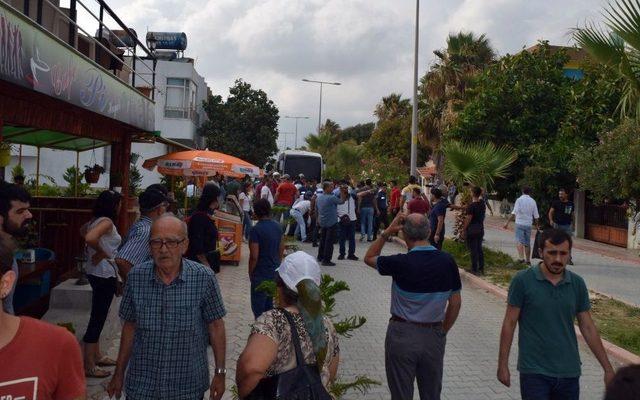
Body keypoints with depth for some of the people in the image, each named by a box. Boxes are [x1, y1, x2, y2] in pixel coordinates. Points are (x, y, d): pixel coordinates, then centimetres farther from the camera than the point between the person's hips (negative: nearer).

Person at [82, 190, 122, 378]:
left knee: (98, 316, 19)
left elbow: (84, 231, 27)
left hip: (97, 273, 10)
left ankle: (97, 356, 31)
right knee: (98, 318, -3)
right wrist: (101, 252, -18)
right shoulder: (106, 222, -19)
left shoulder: (95, 220, 8)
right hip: (104, 274, -10)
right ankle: (89, 365, 3)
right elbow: (90, 238, -35)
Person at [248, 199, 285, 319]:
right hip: (275, 272, 7)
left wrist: (250, 273, -5)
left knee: (258, 307, 4)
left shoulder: (256, 229, -19)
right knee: (270, 305, 17)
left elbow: (254, 256, -19)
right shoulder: (277, 226, 2)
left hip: (261, 274, -7)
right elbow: (282, 248, 12)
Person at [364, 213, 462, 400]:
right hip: (434, 335, 3)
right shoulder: (447, 261, -7)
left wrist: (387, 232, -2)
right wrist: (442, 331, 12)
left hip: (402, 335, -3)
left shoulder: (400, 263, -16)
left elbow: (369, 258, 2)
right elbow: (455, 302, 1)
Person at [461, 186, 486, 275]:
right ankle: (481, 269, 20)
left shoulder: (471, 206, -20)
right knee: (479, 249, 14)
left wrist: (463, 230, -8)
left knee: (473, 250, -1)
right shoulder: (482, 204, 1)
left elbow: (468, 220, -17)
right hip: (480, 229, 7)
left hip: (472, 230, -7)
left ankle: (474, 270, 4)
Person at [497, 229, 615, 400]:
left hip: (569, 372, 4)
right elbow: (509, 323, -4)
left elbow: (587, 327, 8)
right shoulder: (523, 280, -8)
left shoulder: (577, 283, 2)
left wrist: (607, 367, 7)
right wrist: (503, 364, -5)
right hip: (534, 372, -3)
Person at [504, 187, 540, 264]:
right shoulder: (533, 201, 7)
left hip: (520, 223, -4)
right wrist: (537, 225, 24)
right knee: (527, 243, 12)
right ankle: (528, 259, 17)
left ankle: (521, 257, -24)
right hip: (528, 224, 4)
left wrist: (507, 222, -15)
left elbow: (514, 213, -15)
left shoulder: (519, 200, -6)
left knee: (519, 241, -8)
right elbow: (536, 216, 11)